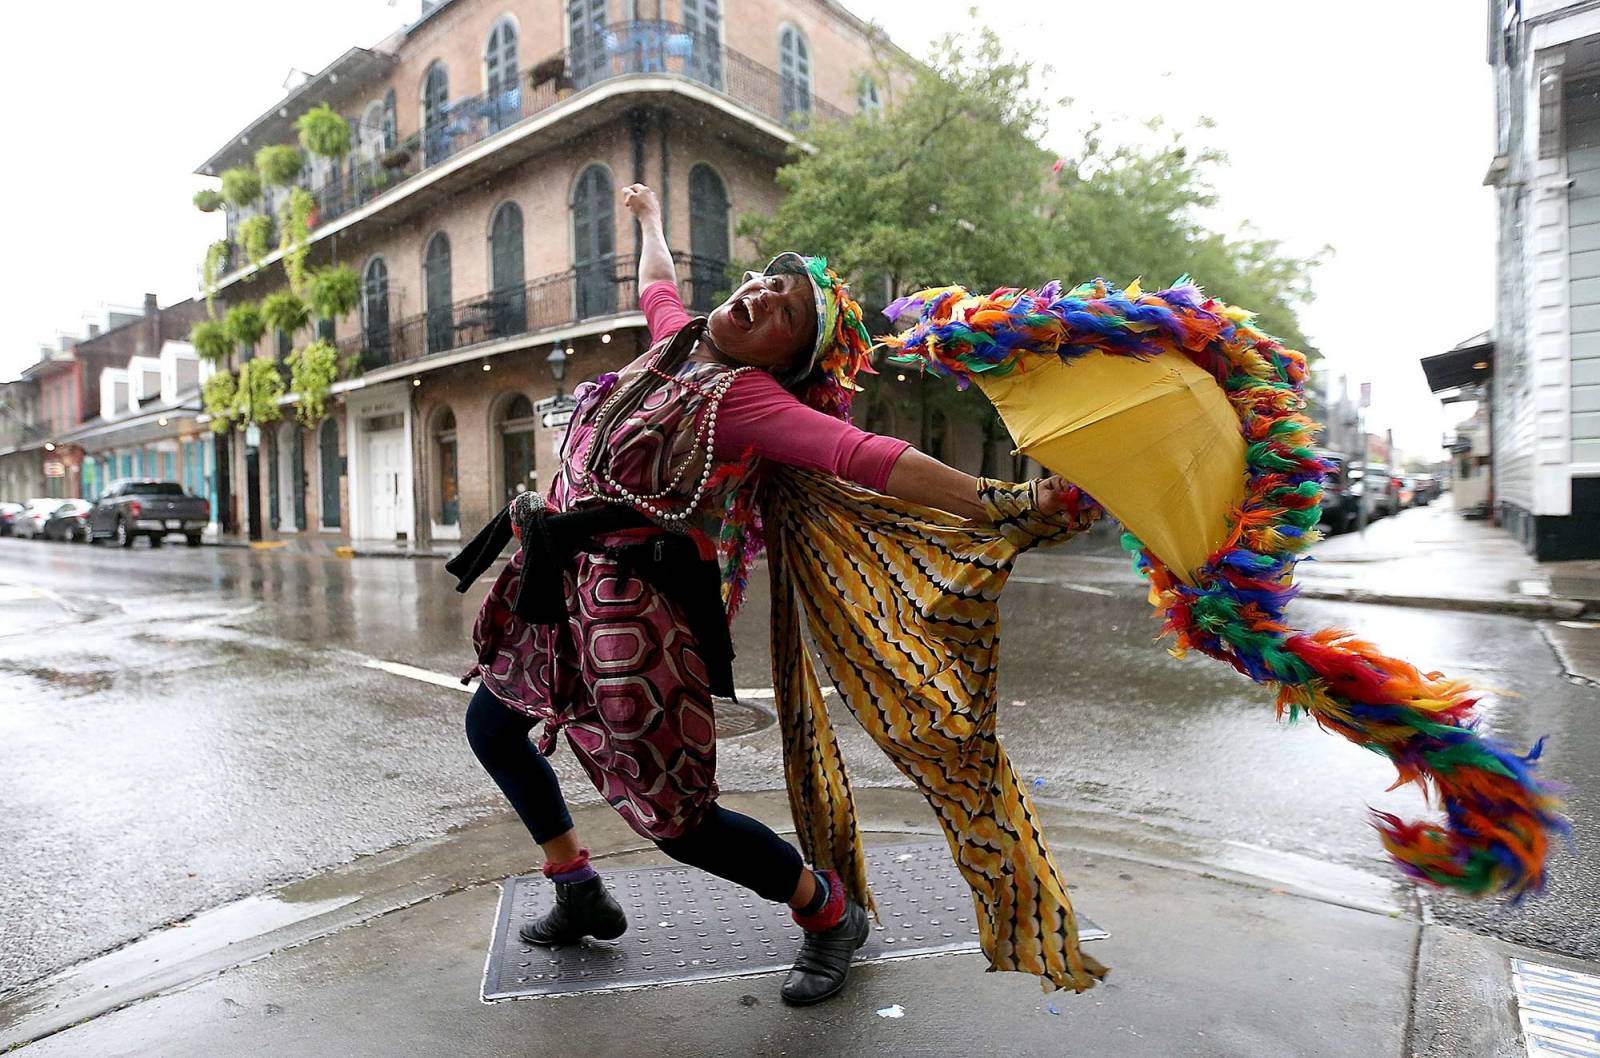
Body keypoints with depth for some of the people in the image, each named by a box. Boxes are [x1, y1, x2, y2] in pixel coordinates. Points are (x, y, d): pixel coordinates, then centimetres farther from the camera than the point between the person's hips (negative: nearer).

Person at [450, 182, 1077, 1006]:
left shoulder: (750, 397, -16)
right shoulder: (676, 341, 7)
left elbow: (866, 457, -28)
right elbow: (656, 284, 31)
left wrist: (1004, 504, -37)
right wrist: (651, 219, 48)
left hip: (633, 608, -9)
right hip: (560, 586, 9)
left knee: (676, 819, -5)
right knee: (491, 729, 23)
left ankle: (831, 913, 22)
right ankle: (580, 895, 40)